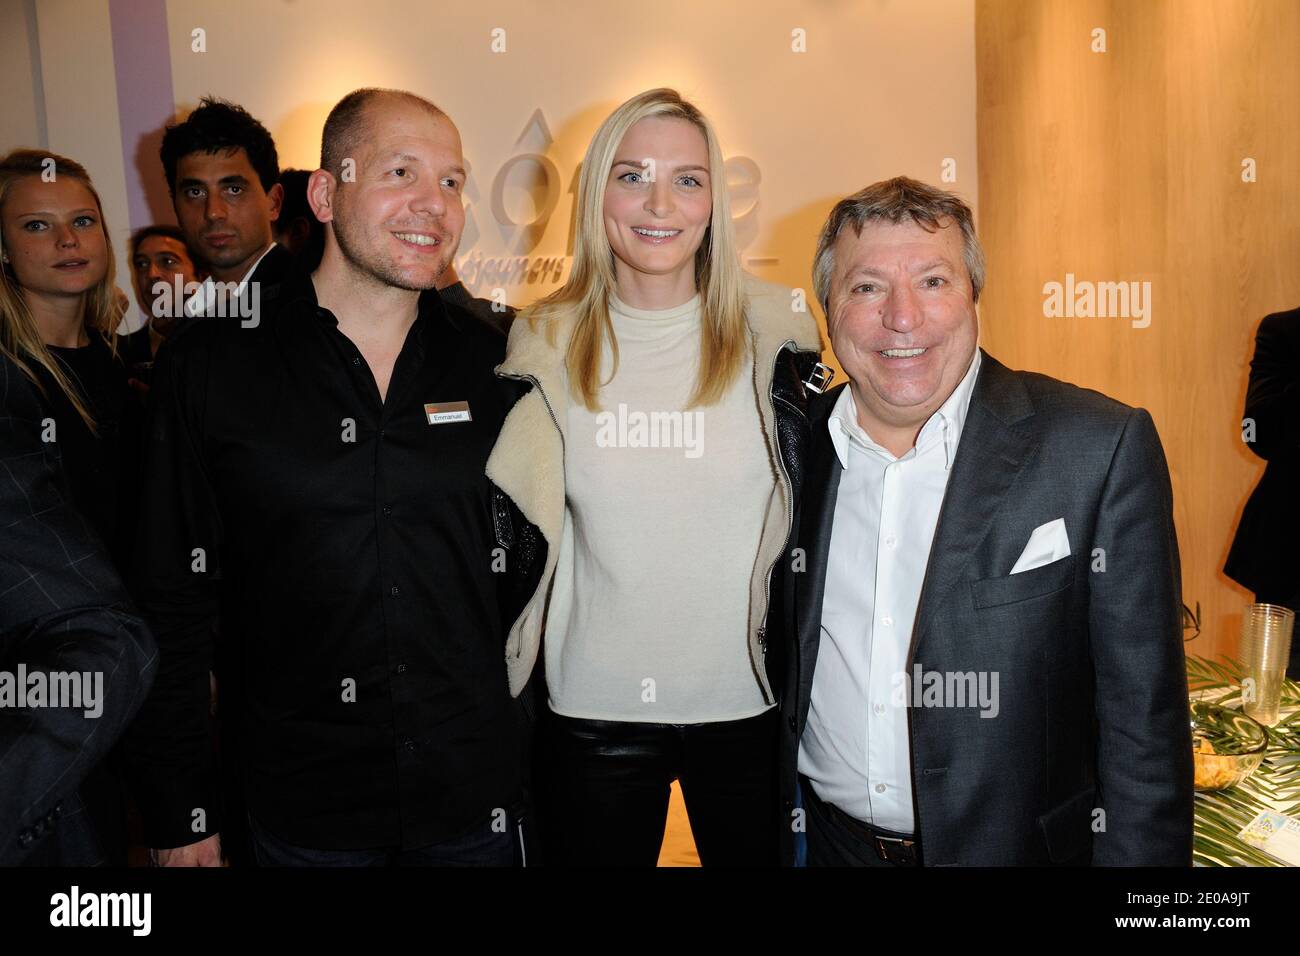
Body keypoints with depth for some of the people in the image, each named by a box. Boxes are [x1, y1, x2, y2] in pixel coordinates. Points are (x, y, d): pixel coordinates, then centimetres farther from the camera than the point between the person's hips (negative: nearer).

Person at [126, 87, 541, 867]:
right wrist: (180, 812, -2)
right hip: (300, 808, -1)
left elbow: (530, 565, 6)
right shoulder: (209, 368, -6)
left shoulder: (498, 364, -2)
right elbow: (171, 605, -2)